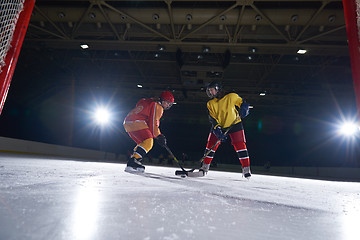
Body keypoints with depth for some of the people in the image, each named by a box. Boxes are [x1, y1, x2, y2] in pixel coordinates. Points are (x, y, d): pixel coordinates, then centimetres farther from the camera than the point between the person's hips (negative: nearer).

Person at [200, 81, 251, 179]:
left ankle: (246, 168, 4)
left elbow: (243, 103, 4)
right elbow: (212, 119, -7)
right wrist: (217, 130, -20)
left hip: (234, 124, -3)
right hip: (218, 126, 3)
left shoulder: (232, 96, -9)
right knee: (210, 144, 1)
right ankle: (205, 167, 16)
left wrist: (244, 108, -20)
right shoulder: (210, 104, 1)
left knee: (240, 145, -8)